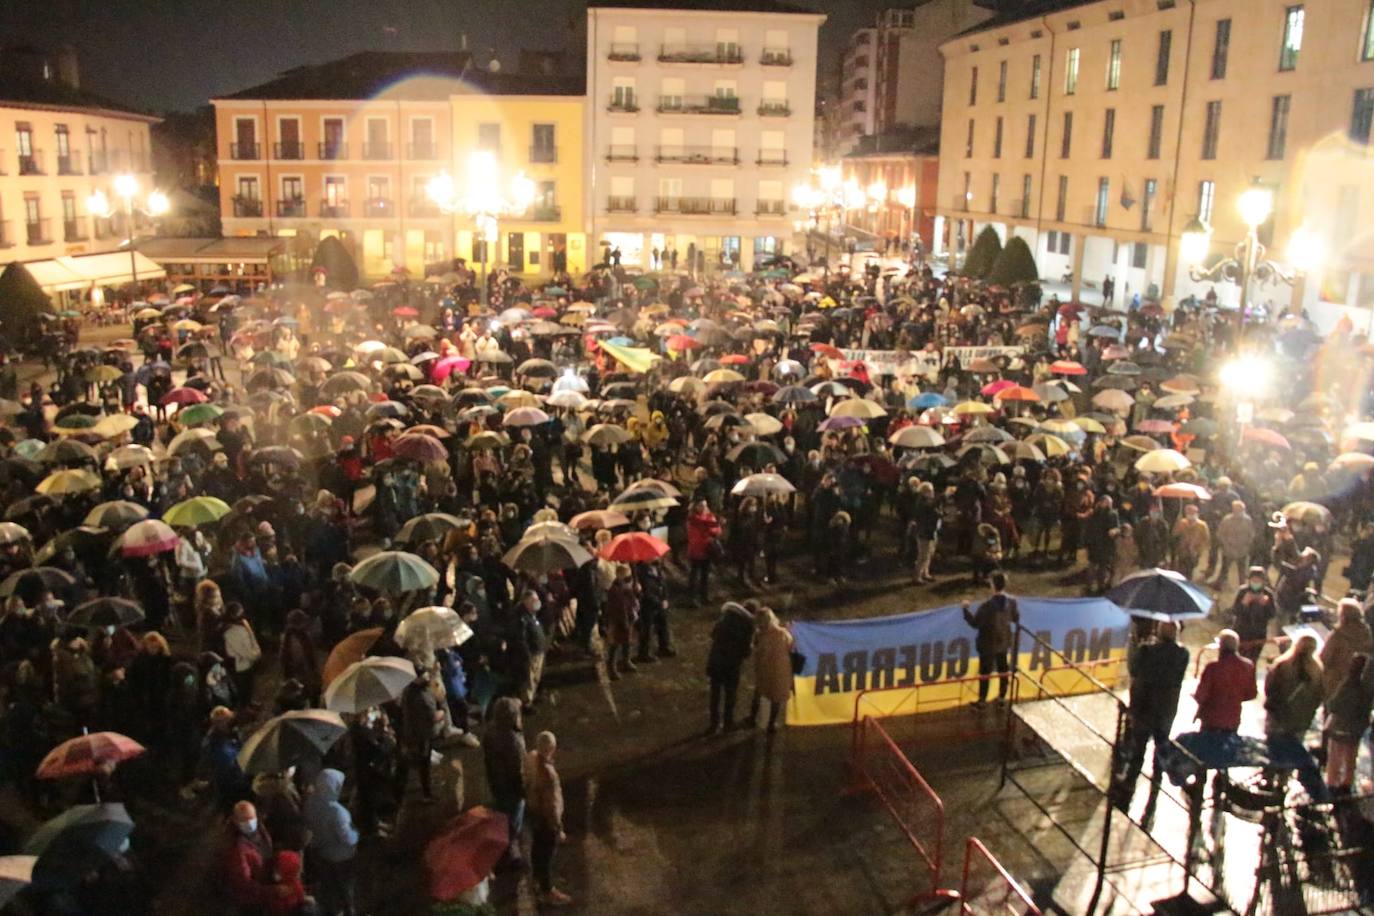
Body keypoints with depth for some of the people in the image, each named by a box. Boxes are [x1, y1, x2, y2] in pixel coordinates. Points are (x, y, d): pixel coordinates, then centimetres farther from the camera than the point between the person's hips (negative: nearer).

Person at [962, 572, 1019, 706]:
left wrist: (966, 609, -7)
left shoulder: (987, 606, -28)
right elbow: (1016, 619, 4)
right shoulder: (1012, 602, -12)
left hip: (988, 645, -5)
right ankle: (1001, 697, 32)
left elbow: (975, 623, -18)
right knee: (1003, 670, 20)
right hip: (1004, 642, 5)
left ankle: (982, 700, 19)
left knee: (984, 672, 9)